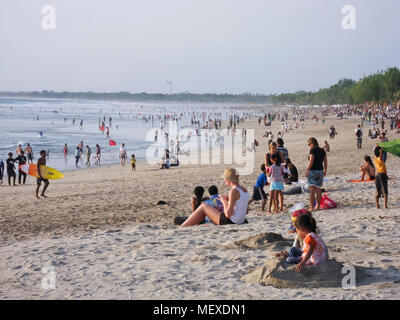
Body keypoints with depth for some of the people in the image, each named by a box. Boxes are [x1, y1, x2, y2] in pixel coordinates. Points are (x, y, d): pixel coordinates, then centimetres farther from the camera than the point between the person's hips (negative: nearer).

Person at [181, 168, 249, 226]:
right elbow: (246, 211, 15)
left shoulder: (233, 191, -20)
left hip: (230, 222, -9)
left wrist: (224, 202, -6)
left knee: (203, 207, 7)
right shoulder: (245, 190, 6)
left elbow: (228, 214, -23)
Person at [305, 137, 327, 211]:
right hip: (320, 171, 7)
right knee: (318, 189, 12)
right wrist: (325, 171, 21)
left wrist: (307, 171, -12)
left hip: (312, 171, -7)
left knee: (312, 190, -6)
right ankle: (317, 206, 15)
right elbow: (325, 162, 13)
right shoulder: (322, 151, 11)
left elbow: (311, 161, -17)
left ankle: (311, 207, -9)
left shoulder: (313, 150, -11)